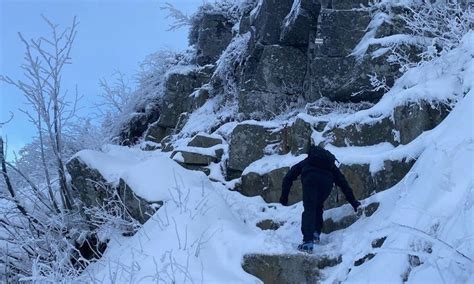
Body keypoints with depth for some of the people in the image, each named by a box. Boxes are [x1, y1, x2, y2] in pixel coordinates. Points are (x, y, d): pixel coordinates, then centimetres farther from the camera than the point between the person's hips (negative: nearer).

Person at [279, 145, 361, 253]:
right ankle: (316, 233, 20)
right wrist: (353, 201, 40)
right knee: (318, 207, 26)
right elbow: (343, 183, 38)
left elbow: (289, 177, 31)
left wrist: (284, 196, 31)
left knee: (309, 210, -5)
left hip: (310, 179, -2)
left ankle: (308, 241, -17)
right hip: (327, 181, 2)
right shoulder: (331, 165, 40)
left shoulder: (305, 162, 39)